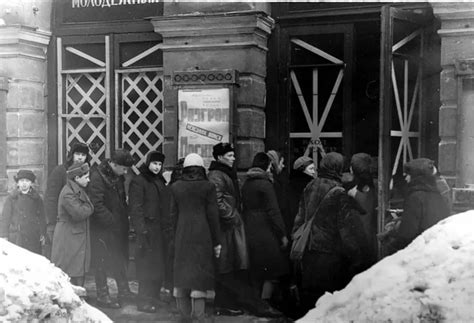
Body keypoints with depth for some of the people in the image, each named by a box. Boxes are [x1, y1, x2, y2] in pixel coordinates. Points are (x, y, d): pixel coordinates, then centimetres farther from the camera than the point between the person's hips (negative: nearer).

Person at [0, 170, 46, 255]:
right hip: (16, 238, -1)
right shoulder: (11, 198, 6)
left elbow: (42, 218, 12)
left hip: (33, 238, 1)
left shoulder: (37, 198, 9)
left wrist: (42, 234, 6)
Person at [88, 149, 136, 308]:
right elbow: (97, 206, -23)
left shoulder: (118, 176, 7)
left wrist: (125, 217, 7)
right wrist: (113, 222, -22)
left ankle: (124, 291, 26)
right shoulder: (97, 177, -19)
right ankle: (102, 296, 12)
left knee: (120, 258, 15)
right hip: (102, 228, -8)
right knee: (102, 262, 2)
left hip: (118, 226, 8)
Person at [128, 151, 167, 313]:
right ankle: (144, 301, 2)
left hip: (160, 228, 7)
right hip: (147, 228, -7)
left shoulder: (160, 181, 17)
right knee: (147, 265, -6)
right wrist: (142, 231, -18)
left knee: (159, 264, 8)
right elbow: (135, 209, -12)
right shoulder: (138, 182, -6)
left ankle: (153, 296, 19)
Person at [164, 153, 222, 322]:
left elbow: (172, 214, 5)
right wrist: (216, 242, 1)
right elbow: (213, 216, -4)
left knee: (182, 272, 11)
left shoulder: (176, 187, 4)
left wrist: (173, 237, 12)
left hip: (181, 236, 3)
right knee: (200, 274, 1)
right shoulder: (208, 187, -4)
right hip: (202, 236, -3)